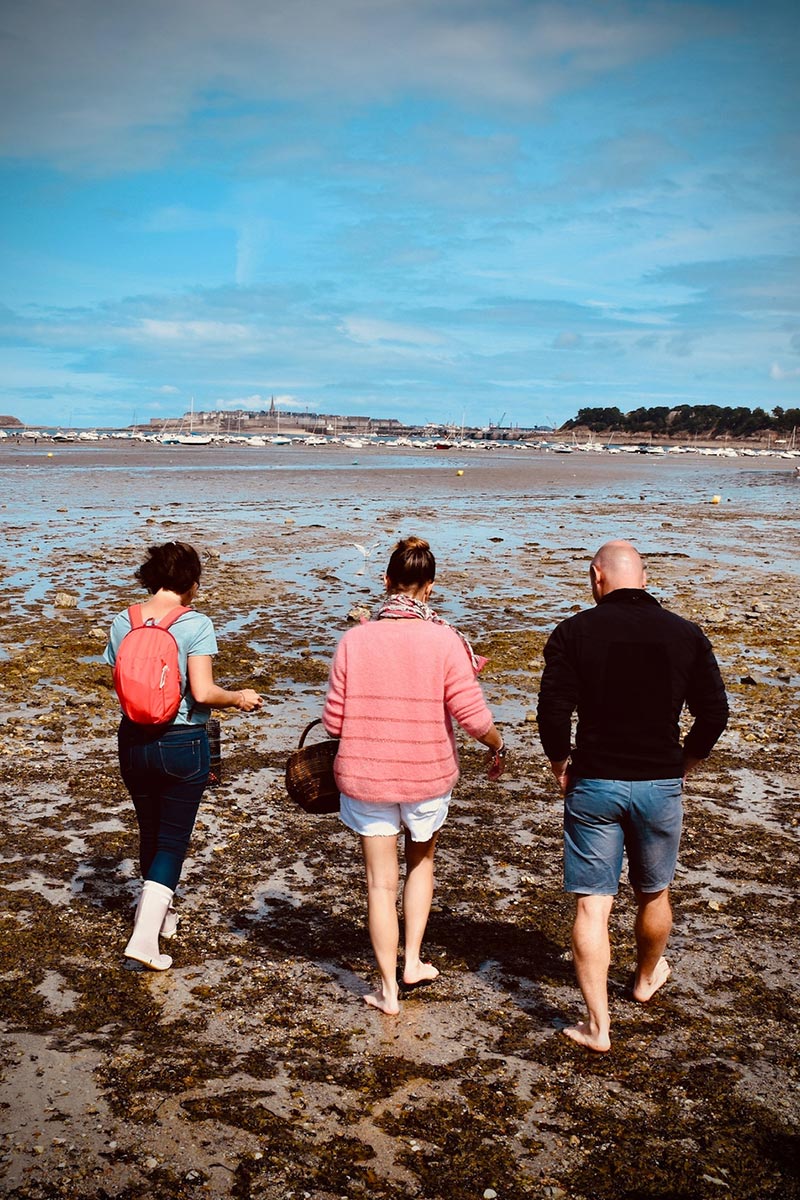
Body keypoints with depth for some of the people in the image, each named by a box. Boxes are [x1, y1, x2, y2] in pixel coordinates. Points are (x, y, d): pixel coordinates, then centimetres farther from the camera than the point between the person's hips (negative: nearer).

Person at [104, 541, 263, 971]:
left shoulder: (122, 623, 0)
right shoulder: (195, 624, -15)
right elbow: (203, 692, -21)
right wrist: (239, 698, -3)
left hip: (133, 741, 5)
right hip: (182, 744, -5)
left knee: (150, 832, 22)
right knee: (173, 840, 6)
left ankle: (160, 915, 40)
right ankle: (145, 936, -3)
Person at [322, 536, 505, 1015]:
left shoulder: (355, 640, -10)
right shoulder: (445, 641, -13)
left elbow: (334, 720, -7)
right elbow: (474, 717, -13)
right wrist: (498, 748, 7)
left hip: (366, 777, 0)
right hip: (428, 776, 0)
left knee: (381, 881, 12)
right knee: (421, 862, 28)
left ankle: (389, 990, 20)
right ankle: (413, 961, 28)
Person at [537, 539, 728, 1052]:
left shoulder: (574, 633, -8)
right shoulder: (686, 634, -2)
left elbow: (552, 711, -12)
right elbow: (715, 712, 0)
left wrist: (561, 763, 5)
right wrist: (685, 762, 14)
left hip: (593, 784, -2)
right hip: (661, 786, 2)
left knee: (592, 905, 5)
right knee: (654, 893, 23)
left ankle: (598, 1025, 5)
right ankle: (647, 978, 46)